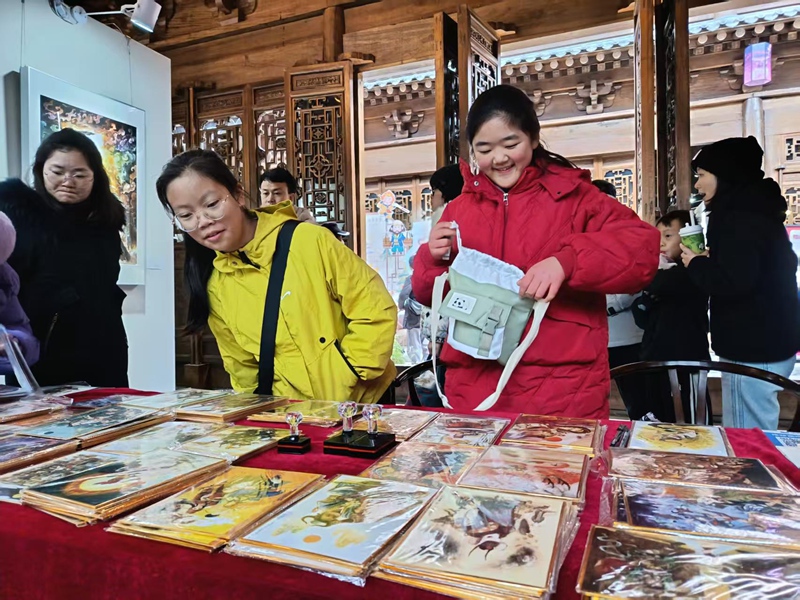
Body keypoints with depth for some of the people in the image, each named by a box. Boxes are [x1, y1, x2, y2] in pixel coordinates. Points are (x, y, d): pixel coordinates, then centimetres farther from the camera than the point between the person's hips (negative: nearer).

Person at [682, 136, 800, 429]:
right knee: (757, 437, 18)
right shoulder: (756, 209, 15)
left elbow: (731, 282, -26)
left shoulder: (740, 217, -16)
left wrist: (696, 263, -9)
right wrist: (709, 260, 11)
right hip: (768, 341, 10)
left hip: (752, 347, -10)